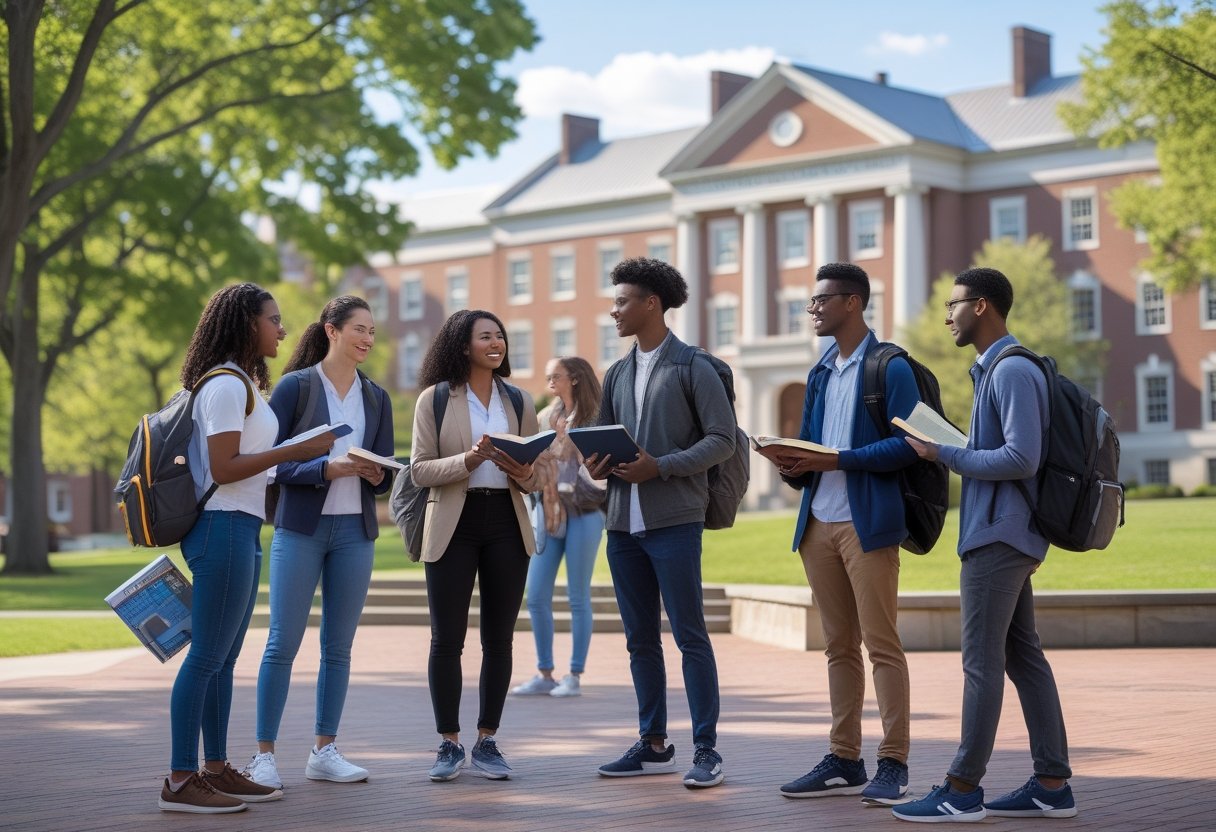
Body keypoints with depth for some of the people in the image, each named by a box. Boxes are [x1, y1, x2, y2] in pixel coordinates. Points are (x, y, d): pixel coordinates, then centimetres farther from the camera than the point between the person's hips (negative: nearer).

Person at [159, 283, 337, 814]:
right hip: (225, 527, -10)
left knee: (223, 657, 13)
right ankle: (181, 781, -5)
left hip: (242, 530, 10)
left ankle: (216, 769, 19)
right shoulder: (226, 386, -13)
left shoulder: (243, 382, 18)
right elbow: (223, 469, -19)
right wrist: (292, 452, -18)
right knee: (207, 657, -8)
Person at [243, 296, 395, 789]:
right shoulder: (295, 386, -3)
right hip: (300, 529, -5)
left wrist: (374, 473, -12)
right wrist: (329, 468, -21)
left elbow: (386, 476, 11)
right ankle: (264, 754, 1)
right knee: (283, 642, -4)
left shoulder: (376, 398, 11)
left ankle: (324, 752, 15)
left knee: (339, 646, 7)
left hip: (355, 531, 5)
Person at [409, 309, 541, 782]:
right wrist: (468, 460, -19)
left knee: (499, 638, 4)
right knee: (446, 639, -2)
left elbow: (535, 476, 12)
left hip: (506, 523, 3)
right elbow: (420, 471, -4)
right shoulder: (435, 399, 1)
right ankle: (450, 744, 9)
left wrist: (522, 472, -11)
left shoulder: (519, 402, 11)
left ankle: (487, 741, 13)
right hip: (453, 525, -3)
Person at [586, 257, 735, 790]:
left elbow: (722, 439, -8)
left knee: (690, 635, -5)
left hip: (674, 520, -7)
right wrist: (598, 465, -3)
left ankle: (706, 749, 0)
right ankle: (653, 745, 19)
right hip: (624, 521, 7)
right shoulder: (617, 375, 16)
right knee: (640, 639, 10)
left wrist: (660, 466, -16)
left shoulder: (692, 367, -3)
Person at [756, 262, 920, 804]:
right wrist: (791, 464, -4)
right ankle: (844, 760, 14)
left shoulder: (890, 368, -4)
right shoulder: (819, 375, 18)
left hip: (868, 522, -7)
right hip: (818, 524, 7)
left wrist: (835, 460, -19)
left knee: (881, 644, -5)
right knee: (839, 647, 10)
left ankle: (893, 764, -1)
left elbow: (905, 444, -14)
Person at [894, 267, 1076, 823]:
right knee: (1023, 656, 10)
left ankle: (962, 790, -2)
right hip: (1005, 534, 10)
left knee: (982, 662, -6)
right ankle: (1052, 785, 13)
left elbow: (1022, 458, -23)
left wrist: (945, 455, -17)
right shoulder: (993, 368, 17)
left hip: (997, 536, -10)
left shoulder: (1012, 370, -15)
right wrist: (948, 450, 9)